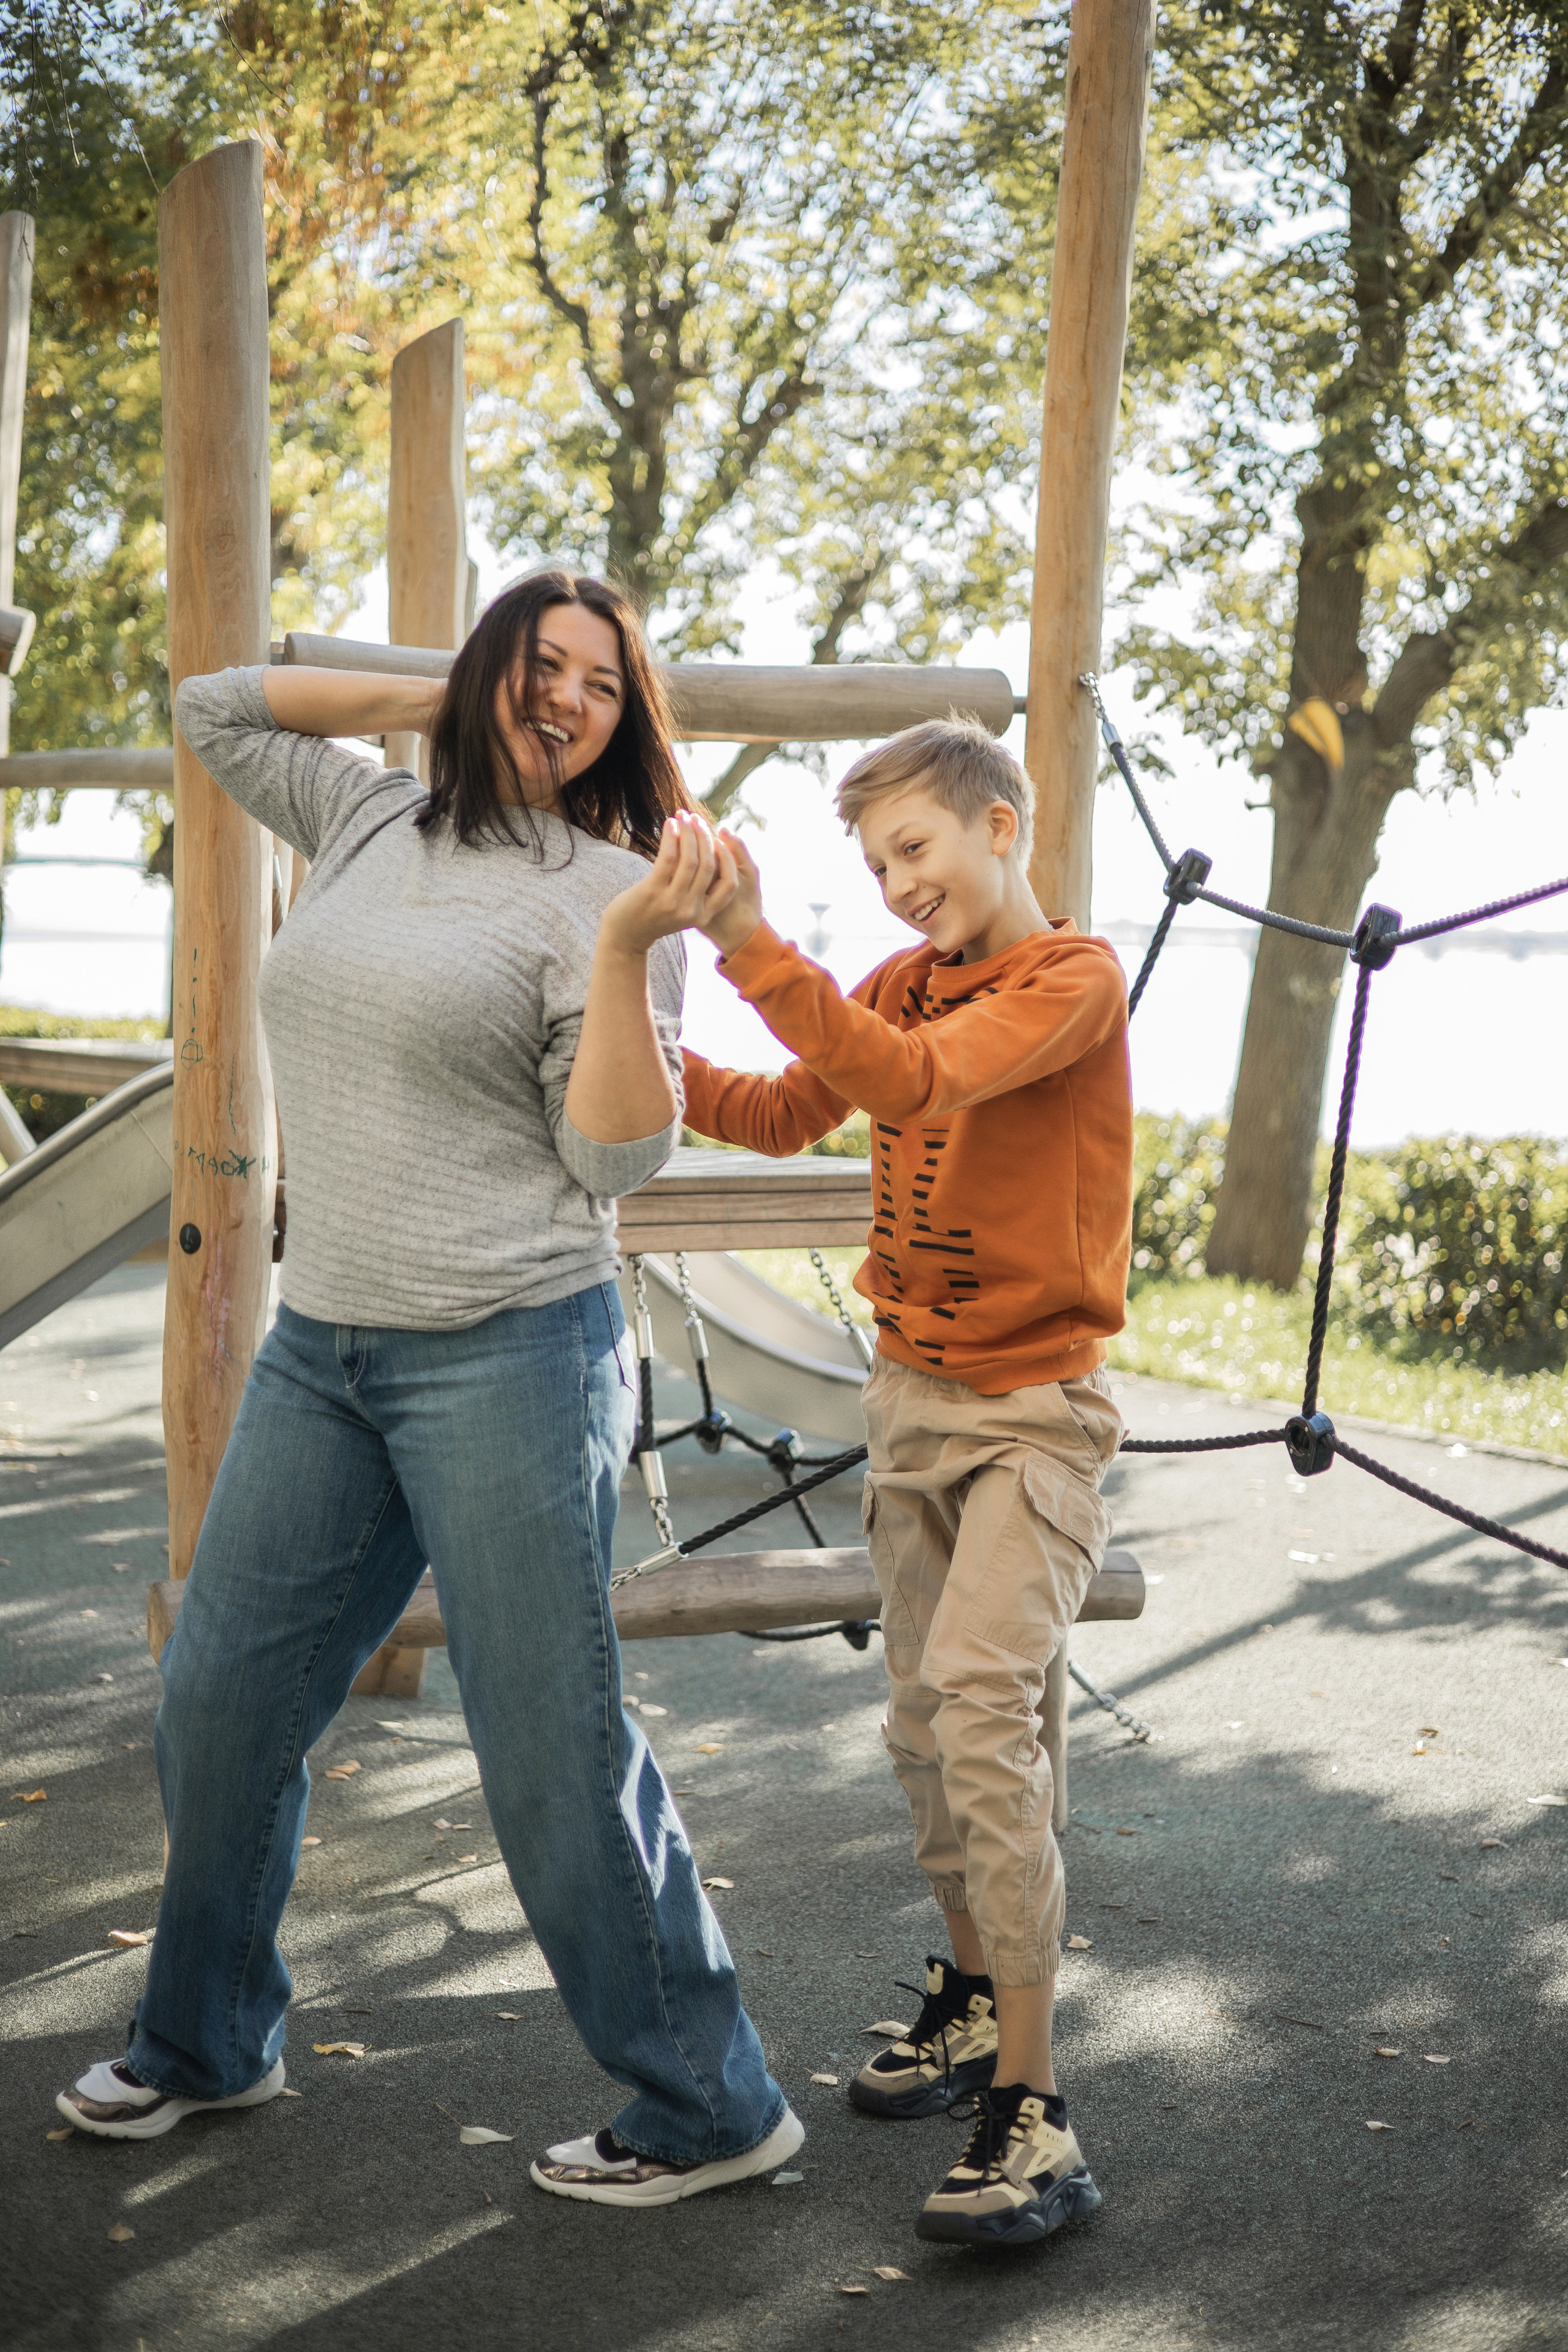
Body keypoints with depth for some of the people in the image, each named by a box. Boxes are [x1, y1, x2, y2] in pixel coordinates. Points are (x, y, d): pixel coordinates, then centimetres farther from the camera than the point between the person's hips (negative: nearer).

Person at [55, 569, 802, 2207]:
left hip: (507, 1357, -7)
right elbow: (213, 710, 24)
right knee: (221, 1703, 15)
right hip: (320, 1348, 7)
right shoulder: (371, 822, 11)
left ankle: (712, 2110, 10)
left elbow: (616, 1157, -12)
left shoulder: (602, 888, -6)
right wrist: (424, 702, 15)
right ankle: (203, 2045, 36)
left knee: (554, 1754, -4)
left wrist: (630, 948, -25)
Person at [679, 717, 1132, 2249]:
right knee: (920, 1723, 12)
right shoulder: (903, 983, 11)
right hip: (910, 1391, 7)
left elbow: (917, 1082, -29)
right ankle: (971, 1997, 31)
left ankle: (1031, 2114, -18)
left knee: (981, 1705, -20)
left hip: (1032, 1407, -7)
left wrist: (752, 946, -37)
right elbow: (786, 1117, 11)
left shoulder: (1072, 978, -13)